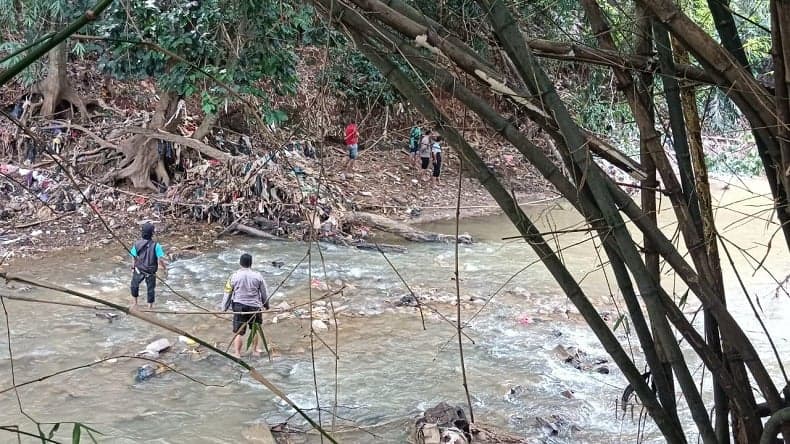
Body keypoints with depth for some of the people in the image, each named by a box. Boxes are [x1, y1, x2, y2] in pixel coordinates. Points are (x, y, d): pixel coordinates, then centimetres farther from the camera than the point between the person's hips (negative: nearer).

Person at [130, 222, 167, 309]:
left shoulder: (137, 244, -12)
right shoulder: (156, 245, -20)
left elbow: (134, 259, -3)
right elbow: (160, 259, -20)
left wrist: (133, 269, 12)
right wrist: (165, 268, -2)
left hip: (139, 270, 2)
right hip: (151, 272, -2)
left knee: (134, 285, 28)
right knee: (151, 289, 16)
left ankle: (134, 302, 38)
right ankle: (150, 306, 26)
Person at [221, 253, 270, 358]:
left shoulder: (234, 276, -6)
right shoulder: (257, 276, -5)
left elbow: (228, 293, 0)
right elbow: (264, 293, 5)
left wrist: (224, 308, 11)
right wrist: (266, 305, 21)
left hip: (239, 306, -1)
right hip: (254, 306, 1)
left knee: (238, 332, 4)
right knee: (255, 329, 21)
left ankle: (237, 354, 1)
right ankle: (255, 350, 31)